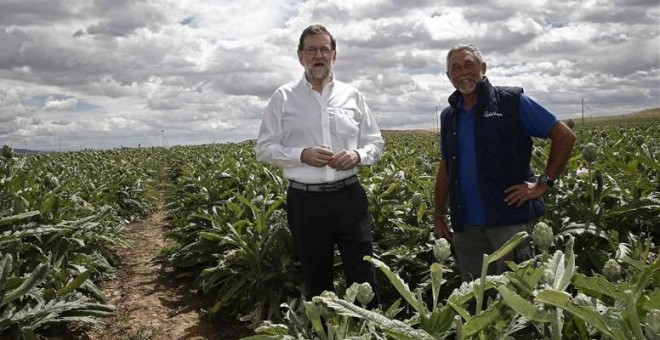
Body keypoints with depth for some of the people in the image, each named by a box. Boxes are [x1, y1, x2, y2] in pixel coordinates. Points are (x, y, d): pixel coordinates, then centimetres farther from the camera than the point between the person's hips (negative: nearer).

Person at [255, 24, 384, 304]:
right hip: (305, 200, -1)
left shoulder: (352, 95, 8)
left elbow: (376, 143, 12)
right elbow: (264, 149, 1)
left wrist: (357, 155, -11)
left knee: (363, 275, 6)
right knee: (316, 278, 13)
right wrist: (302, 155, -16)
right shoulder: (283, 97, 2)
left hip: (348, 196, 1)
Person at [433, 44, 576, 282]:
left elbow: (565, 136, -1)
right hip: (466, 226, 5)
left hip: (510, 219, -5)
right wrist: (439, 216, 15)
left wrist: (543, 184, -8)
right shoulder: (448, 117, 14)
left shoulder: (512, 102, -2)